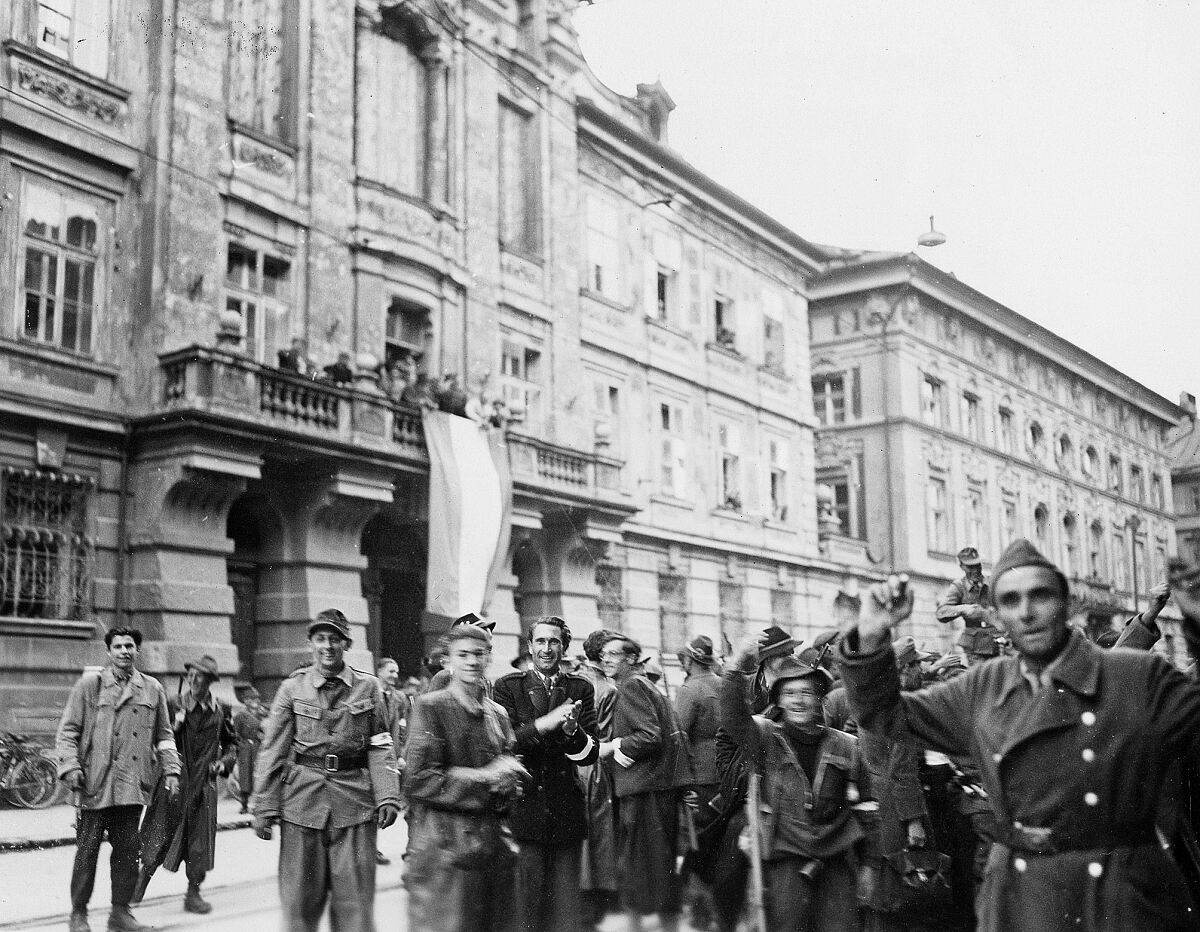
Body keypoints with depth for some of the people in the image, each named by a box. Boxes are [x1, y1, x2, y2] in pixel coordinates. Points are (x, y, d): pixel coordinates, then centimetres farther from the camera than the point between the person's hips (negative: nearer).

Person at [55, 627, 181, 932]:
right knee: (87, 849, 2)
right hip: (94, 783, -3)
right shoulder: (89, 685, 2)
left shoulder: (152, 689, 10)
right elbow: (68, 731, 2)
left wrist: (171, 770, 5)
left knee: (127, 849, 6)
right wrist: (70, 765, -10)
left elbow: (164, 735, 15)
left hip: (132, 785, 3)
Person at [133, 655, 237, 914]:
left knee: (201, 841, 4)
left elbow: (231, 742, 19)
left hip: (203, 785, 2)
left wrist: (224, 762, 2)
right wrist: (178, 719, -22)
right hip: (174, 781, -2)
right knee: (160, 837, 2)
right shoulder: (174, 705, -4)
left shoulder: (220, 710, 4)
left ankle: (193, 894, 16)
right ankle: (140, 883, 21)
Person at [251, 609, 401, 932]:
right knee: (300, 897, 5)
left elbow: (380, 748, 4)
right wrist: (264, 806, -2)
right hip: (302, 799, 0)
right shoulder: (292, 688, 3)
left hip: (355, 800, 0)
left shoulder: (368, 688, 5)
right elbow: (272, 751, 3)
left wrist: (388, 797, -8)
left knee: (355, 898, 1)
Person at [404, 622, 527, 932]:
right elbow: (418, 780, -12)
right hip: (444, 845, -6)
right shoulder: (431, 707, -6)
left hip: (495, 844, 6)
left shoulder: (498, 714, 13)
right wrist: (482, 778, -12)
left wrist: (506, 782, -4)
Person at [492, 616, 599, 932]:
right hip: (523, 808, -2)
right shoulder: (507, 687, 3)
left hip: (567, 811, 2)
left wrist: (572, 731, -18)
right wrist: (543, 725, -21)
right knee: (529, 898, 0)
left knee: (566, 898, 5)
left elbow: (590, 755, 3)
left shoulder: (581, 689, 8)